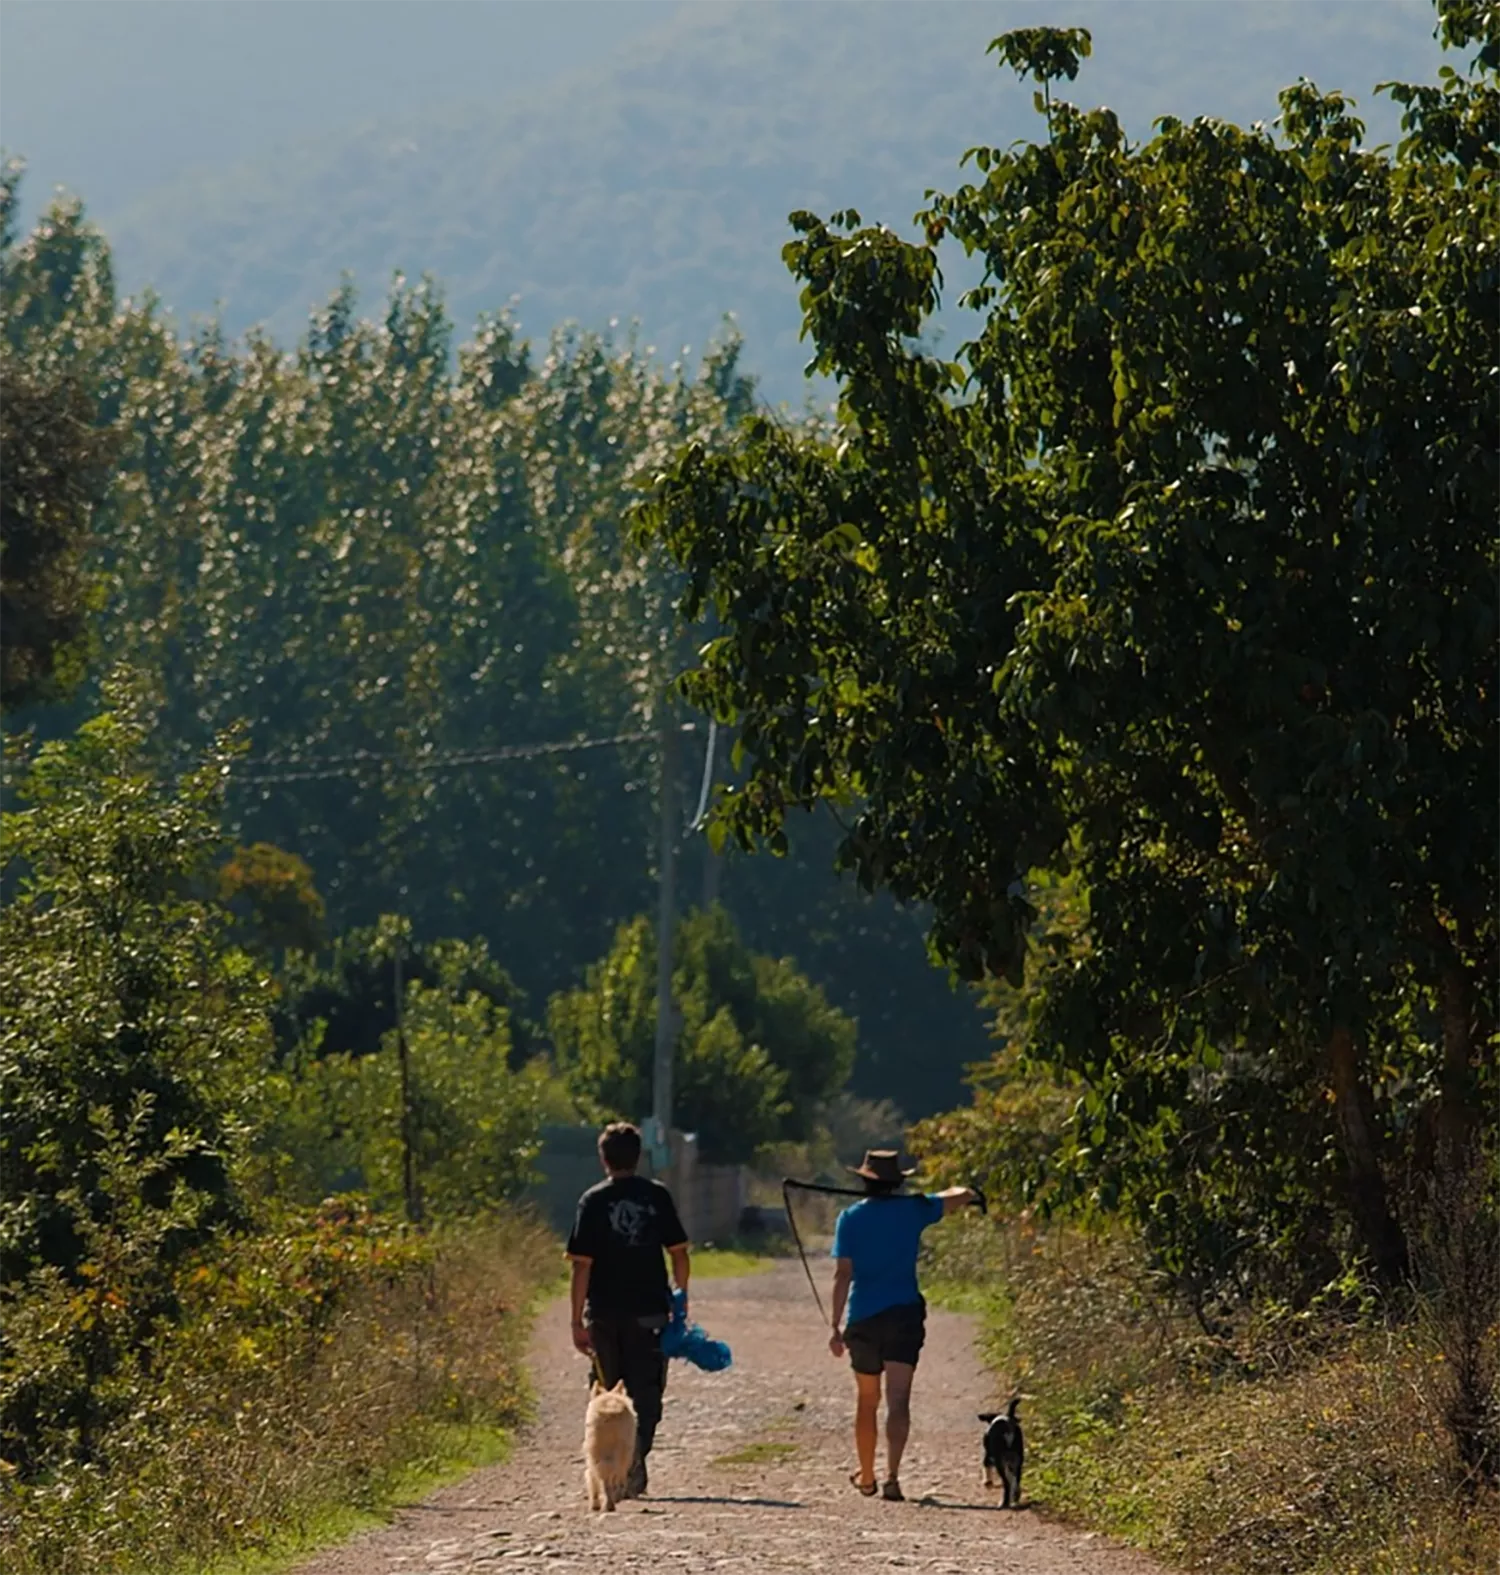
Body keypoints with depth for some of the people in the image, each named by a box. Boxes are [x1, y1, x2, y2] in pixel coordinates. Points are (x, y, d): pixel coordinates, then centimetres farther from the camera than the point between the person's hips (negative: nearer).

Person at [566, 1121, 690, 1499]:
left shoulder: (593, 1201, -3)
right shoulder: (657, 1196, 1)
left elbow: (582, 1265, -6)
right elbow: (679, 1254, 2)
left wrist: (577, 1320, -3)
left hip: (605, 1312, 0)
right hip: (649, 1311, 0)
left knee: (609, 1397, 12)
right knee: (646, 1393, 2)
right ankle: (635, 1462, -15)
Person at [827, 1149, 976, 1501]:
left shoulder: (851, 1218, -1)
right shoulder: (913, 1210, 1)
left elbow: (842, 1274, -6)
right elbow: (963, 1196, 15)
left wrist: (836, 1326, -4)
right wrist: (964, 1191, 40)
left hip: (863, 1317, 1)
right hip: (904, 1314, -1)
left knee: (867, 1400, 16)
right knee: (898, 1400, -7)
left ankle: (866, 1476, 29)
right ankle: (892, 1476, -22)